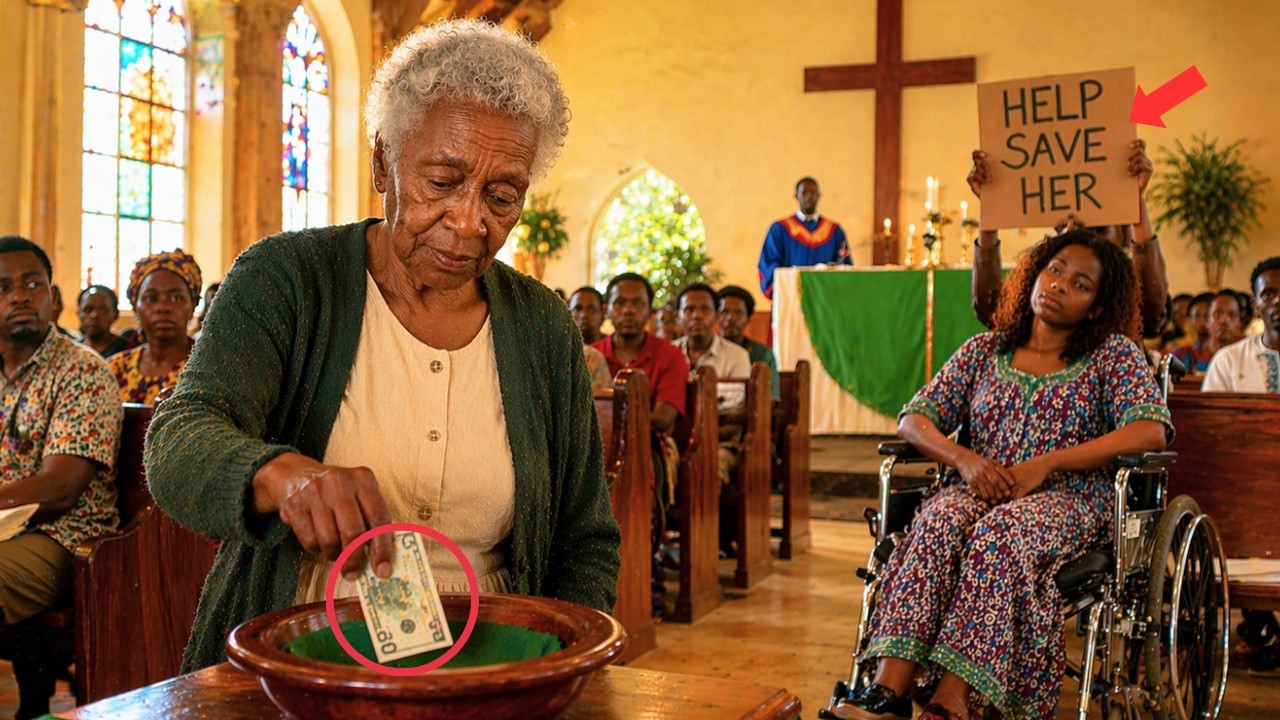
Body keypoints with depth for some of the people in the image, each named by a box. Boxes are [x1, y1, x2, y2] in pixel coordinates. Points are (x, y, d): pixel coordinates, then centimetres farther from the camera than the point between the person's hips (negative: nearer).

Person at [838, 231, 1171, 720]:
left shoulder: (1114, 354, 10)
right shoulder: (983, 350, 18)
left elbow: (1152, 430, -8)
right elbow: (913, 419, 11)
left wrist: (1045, 464, -17)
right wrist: (965, 459, -11)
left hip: (1070, 500, -2)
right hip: (979, 492, 3)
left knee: (999, 533, -36)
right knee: (938, 523, -32)